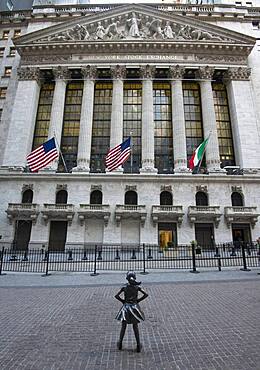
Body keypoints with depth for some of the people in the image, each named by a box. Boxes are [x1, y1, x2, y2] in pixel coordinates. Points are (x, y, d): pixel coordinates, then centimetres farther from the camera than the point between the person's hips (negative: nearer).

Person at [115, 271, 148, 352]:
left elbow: (116, 296, -13)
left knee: (123, 326, 16)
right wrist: (138, 300, 0)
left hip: (126, 307, -1)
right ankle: (138, 345, 16)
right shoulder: (137, 287, -9)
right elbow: (146, 294, -9)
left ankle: (120, 343, 24)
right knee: (135, 327, 15)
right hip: (134, 307, 1)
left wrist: (123, 301, 0)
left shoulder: (124, 287, -11)